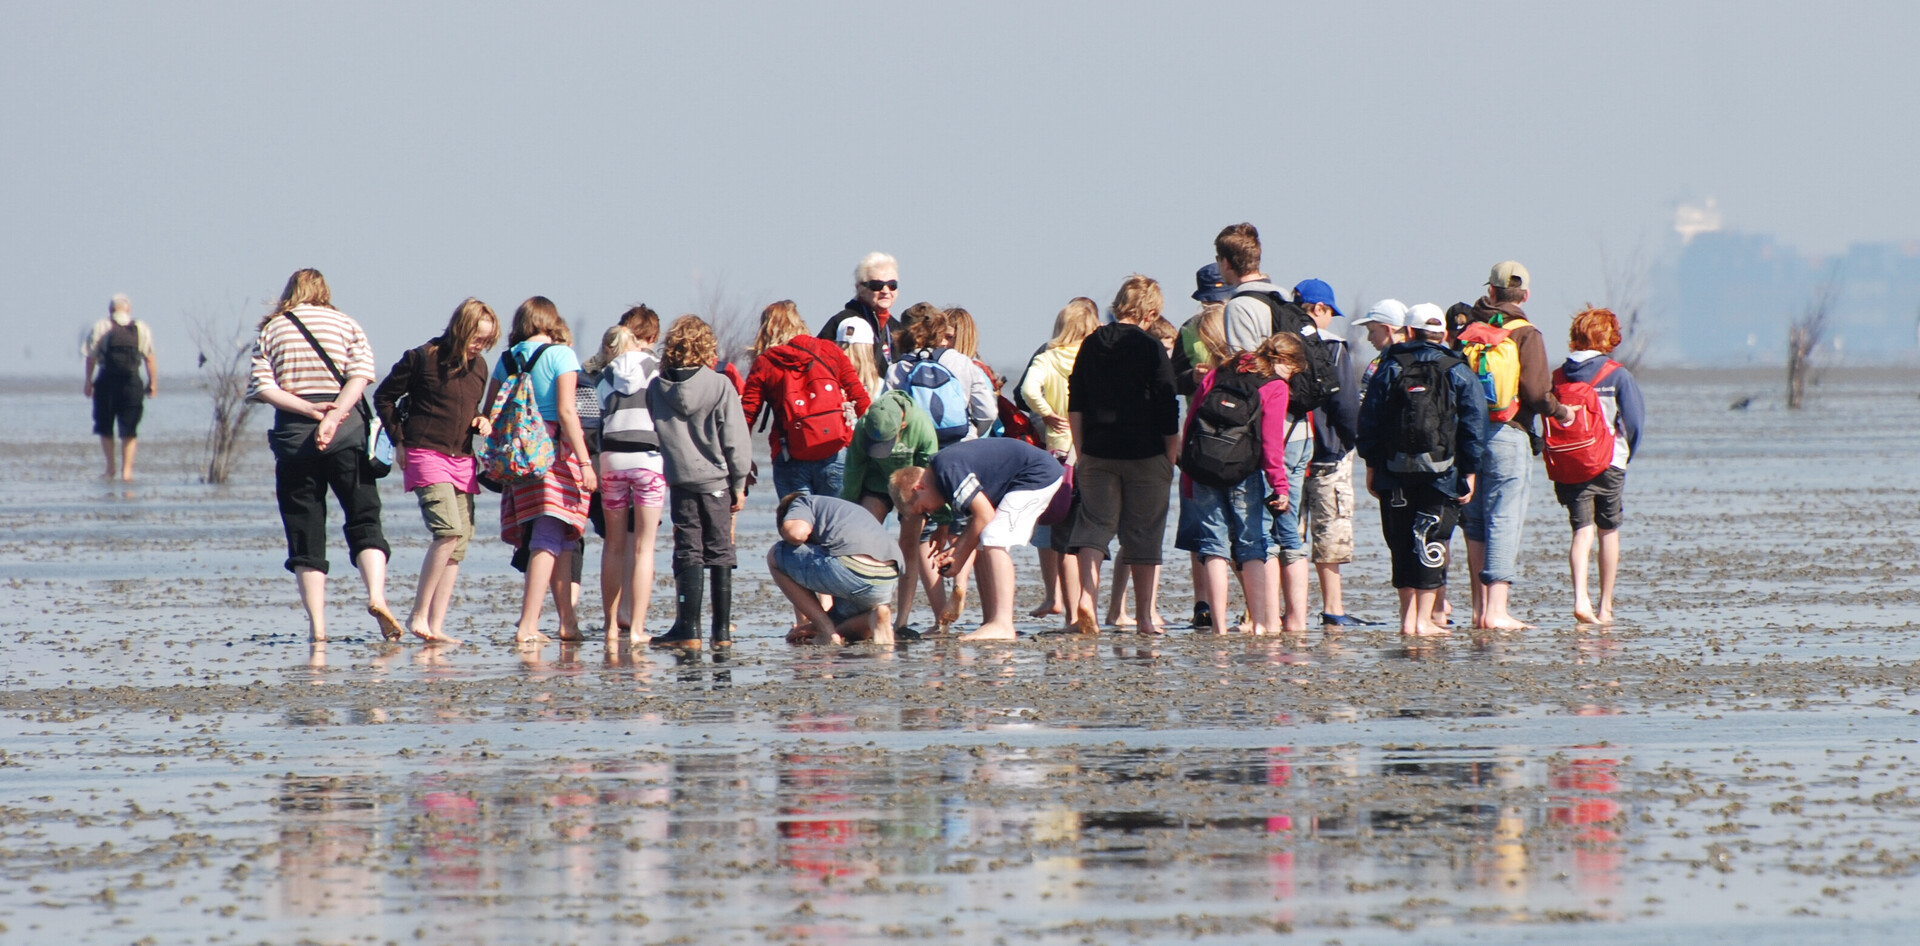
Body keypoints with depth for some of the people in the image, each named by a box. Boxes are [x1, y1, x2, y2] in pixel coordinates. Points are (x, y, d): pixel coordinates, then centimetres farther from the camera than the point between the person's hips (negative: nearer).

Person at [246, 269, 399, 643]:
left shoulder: (271, 331, 11)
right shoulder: (346, 325, 9)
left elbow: (261, 387, -3)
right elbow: (360, 376, -6)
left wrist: (309, 409, -9)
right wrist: (333, 417, -15)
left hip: (292, 431, 0)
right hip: (347, 431, 0)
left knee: (304, 534, 4)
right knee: (364, 522, 4)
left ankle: (317, 626, -1)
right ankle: (377, 596, -20)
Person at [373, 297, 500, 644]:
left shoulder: (478, 366, 11)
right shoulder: (422, 358, -7)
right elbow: (383, 397, 1)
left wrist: (481, 421, 4)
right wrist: (399, 441, -3)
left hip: (462, 459, 7)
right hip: (425, 455, -7)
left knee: (460, 542, 0)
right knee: (449, 530, -22)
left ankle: (435, 625, 4)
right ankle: (418, 614, -14)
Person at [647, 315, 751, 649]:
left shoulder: (656, 389, -1)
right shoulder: (720, 386, -9)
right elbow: (735, 440, -7)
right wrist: (739, 484, 1)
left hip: (679, 480, 1)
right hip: (716, 480, -1)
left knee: (687, 554, 5)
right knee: (720, 555, 6)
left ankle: (688, 630, -2)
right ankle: (722, 631, 5)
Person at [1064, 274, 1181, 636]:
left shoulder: (1091, 345, 6)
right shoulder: (1151, 349, -8)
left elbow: (1075, 403, 11)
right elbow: (1167, 410, -7)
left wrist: (1081, 452, 16)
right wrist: (1170, 458, 1)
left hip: (1097, 455, 3)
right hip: (1145, 456, -3)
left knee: (1094, 525, 5)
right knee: (1144, 535, 5)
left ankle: (1084, 595, -16)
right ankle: (1147, 614, 9)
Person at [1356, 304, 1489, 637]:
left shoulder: (1389, 370, 6)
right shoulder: (1459, 374, 2)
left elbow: (1369, 422, 6)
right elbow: (1474, 427, 0)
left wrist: (1371, 466, 11)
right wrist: (1470, 472, 4)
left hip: (1396, 473, 2)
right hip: (1442, 472, -2)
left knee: (1402, 545, 9)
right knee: (1432, 543, 0)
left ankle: (1408, 618, 10)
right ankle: (1424, 619, -5)